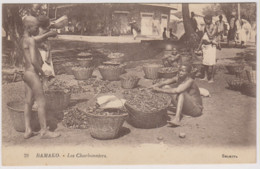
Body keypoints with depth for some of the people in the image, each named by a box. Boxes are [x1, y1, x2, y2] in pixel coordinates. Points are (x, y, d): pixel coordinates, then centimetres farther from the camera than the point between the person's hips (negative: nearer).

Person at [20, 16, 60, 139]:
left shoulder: (23, 40, 13)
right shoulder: (31, 40, -16)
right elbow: (34, 60, -24)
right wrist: (42, 72, -11)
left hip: (27, 73, 9)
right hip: (33, 74, -9)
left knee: (28, 102, 11)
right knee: (41, 103, -3)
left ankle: (28, 130, 16)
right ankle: (44, 131, 3)